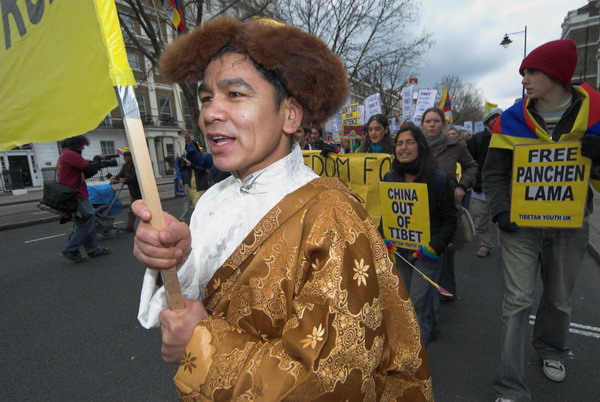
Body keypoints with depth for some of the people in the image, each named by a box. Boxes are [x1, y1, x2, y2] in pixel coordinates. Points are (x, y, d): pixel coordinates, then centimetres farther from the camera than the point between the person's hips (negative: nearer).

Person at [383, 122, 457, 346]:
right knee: (406, 301, 14)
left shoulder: (440, 179, -9)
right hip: (400, 250, 5)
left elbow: (450, 219, -6)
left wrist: (435, 246, -17)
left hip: (428, 250, -4)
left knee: (419, 302, -5)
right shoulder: (389, 178, 3)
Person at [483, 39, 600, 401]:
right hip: (520, 225, -1)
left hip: (570, 226, 2)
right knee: (518, 300, -1)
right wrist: (500, 211, -14)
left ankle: (552, 349, 50)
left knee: (559, 298, 20)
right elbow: (494, 173, -1)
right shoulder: (512, 120, -6)